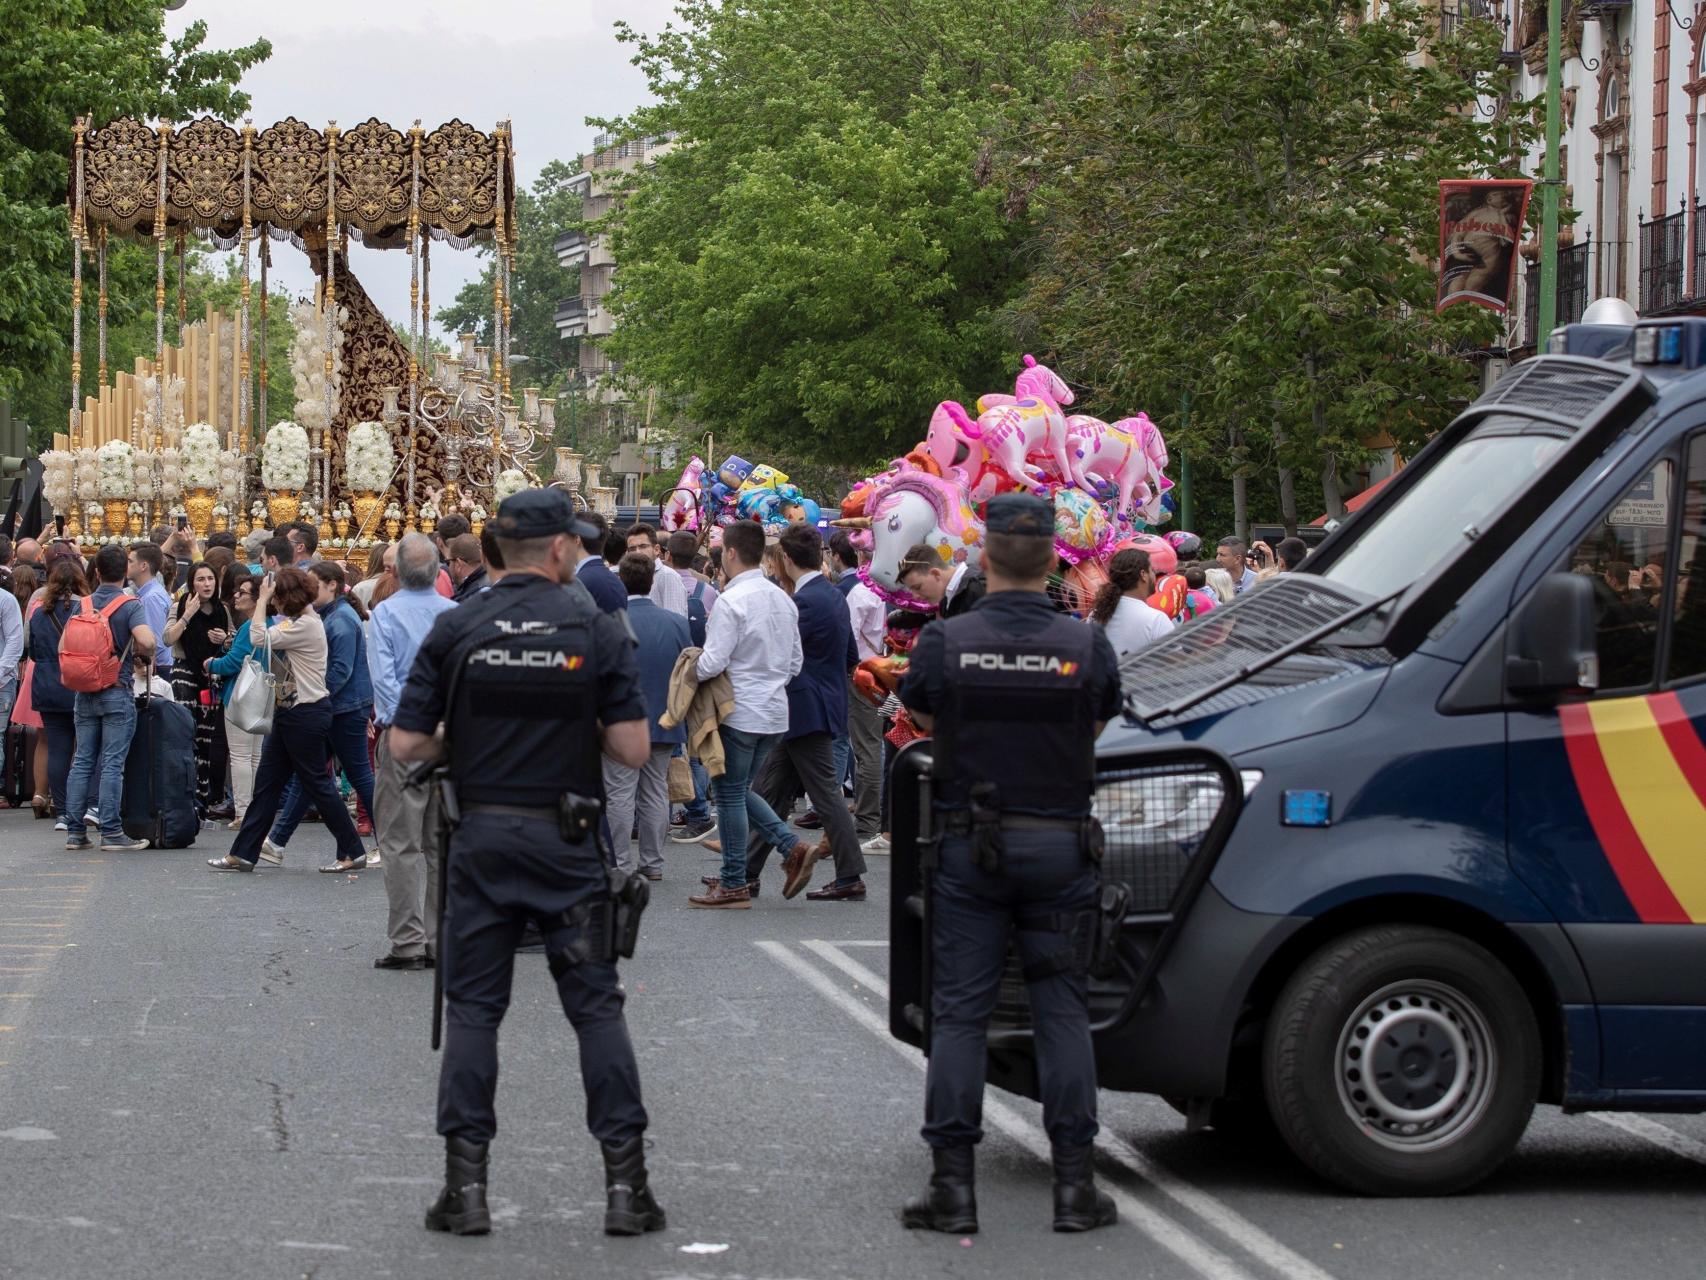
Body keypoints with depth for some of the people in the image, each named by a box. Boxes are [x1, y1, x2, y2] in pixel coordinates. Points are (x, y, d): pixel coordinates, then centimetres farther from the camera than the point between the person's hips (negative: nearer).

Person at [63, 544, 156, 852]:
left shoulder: (83, 605, 5)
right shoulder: (130, 605, -9)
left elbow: (63, 645, 9)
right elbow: (146, 640, -25)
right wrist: (145, 657, -4)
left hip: (84, 693, 4)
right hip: (117, 691, -4)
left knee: (82, 762, 8)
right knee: (112, 763, -4)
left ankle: (74, 830, 8)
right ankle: (110, 831, -5)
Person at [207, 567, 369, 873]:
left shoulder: (306, 626, -19)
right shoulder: (298, 622, 14)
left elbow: (260, 638, -23)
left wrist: (262, 599, -14)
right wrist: (264, 601, 9)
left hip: (306, 715, -10)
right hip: (289, 713, 10)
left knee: (317, 783, -3)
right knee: (266, 782, 9)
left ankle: (353, 852, 6)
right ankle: (243, 853, 11)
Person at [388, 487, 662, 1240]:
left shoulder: (458, 630, -2)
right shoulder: (596, 630, -5)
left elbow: (406, 744, -3)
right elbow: (633, 749, -8)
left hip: (481, 838, 1)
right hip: (565, 840, -1)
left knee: (472, 1007, 7)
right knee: (596, 1005, 6)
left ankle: (466, 1184, 4)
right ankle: (625, 1183, 4)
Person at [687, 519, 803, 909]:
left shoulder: (732, 602, -17)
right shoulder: (783, 599, 8)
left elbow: (713, 663, -20)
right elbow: (795, 661, 14)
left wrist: (687, 669, -1)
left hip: (740, 712, -8)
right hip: (775, 712, 8)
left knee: (729, 795, 3)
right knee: (740, 790, 21)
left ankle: (733, 885, 7)